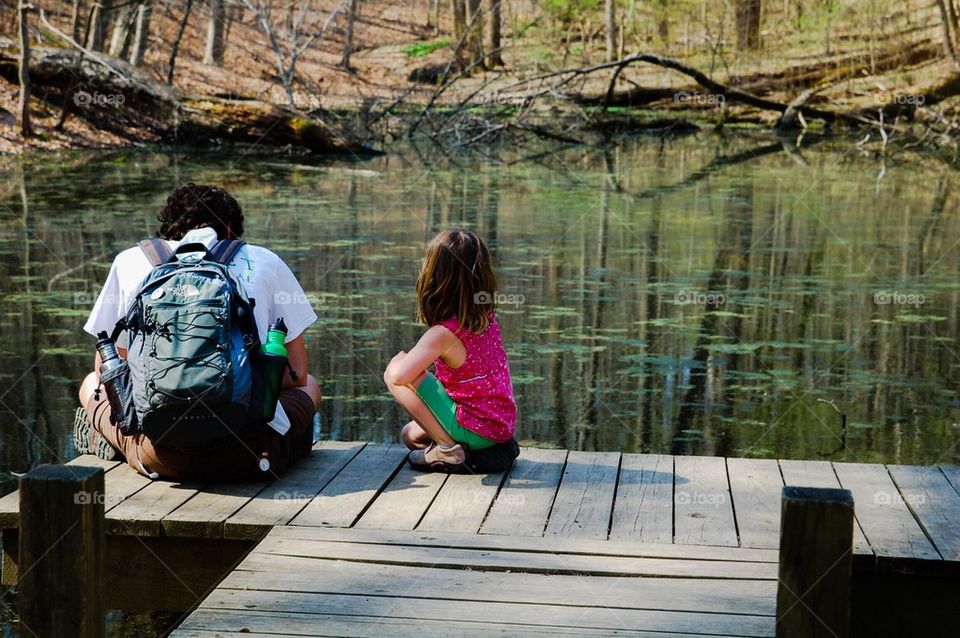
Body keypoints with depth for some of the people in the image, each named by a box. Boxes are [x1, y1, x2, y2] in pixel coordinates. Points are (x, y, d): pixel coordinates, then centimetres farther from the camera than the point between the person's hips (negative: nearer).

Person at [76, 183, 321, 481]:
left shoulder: (130, 261, 12)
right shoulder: (264, 261, 10)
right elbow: (297, 375, 13)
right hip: (250, 457, -1)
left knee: (93, 384, 34)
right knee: (309, 386, 33)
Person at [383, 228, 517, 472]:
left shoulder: (444, 333, -22)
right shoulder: (487, 316, 1)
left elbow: (399, 376, -28)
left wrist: (399, 359, -10)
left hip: (475, 430, -9)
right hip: (503, 426, 9)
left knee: (394, 371, -8)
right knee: (410, 434, 28)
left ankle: (448, 450, -7)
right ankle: (491, 451, 13)